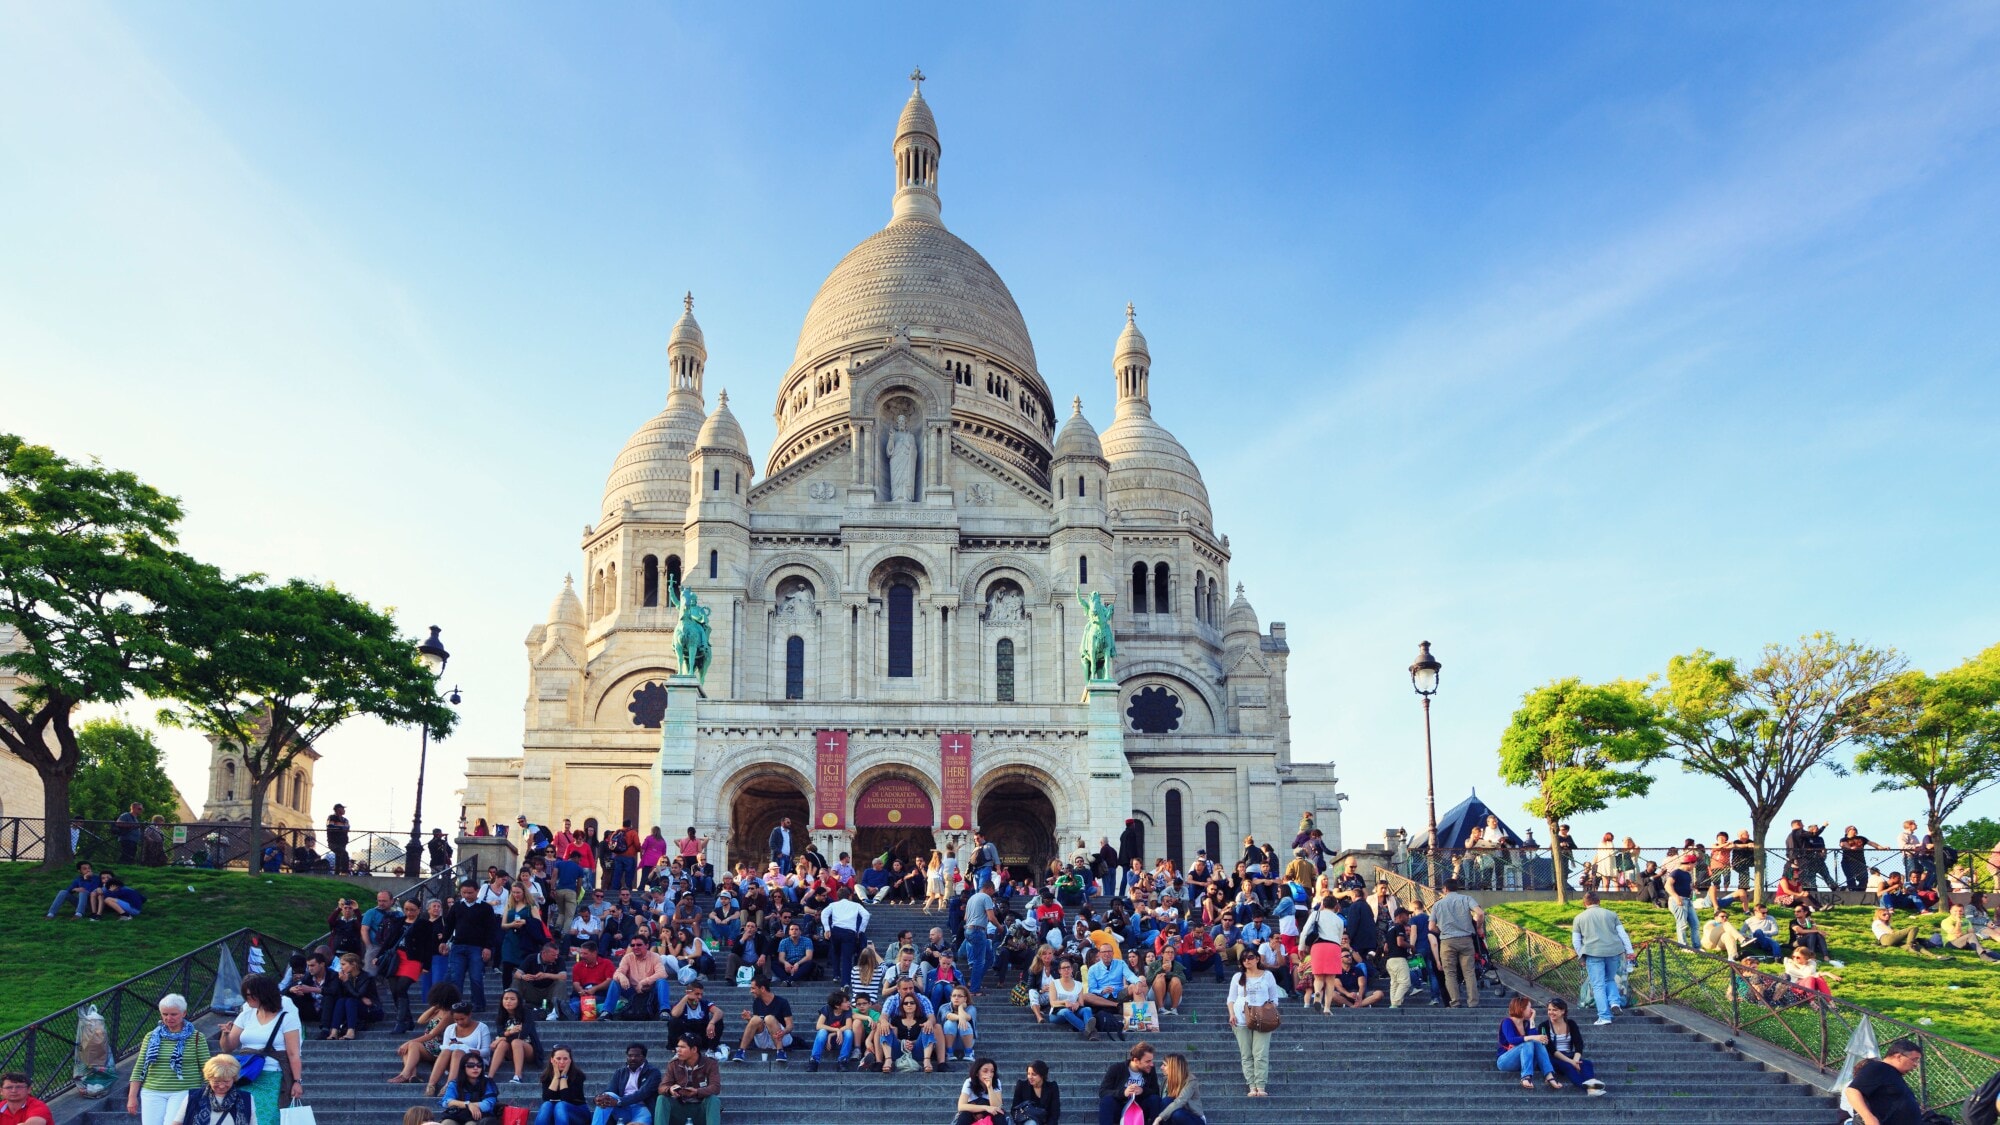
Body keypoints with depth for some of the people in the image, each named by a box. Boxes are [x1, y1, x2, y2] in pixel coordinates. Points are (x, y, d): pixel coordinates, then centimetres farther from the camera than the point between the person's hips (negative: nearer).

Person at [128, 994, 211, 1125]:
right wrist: (132, 1096, 5)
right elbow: (139, 1068, 10)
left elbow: (206, 1069, 2)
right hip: (152, 1093, 3)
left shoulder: (196, 1038, 2)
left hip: (185, 1092, -3)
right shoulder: (152, 1037, 10)